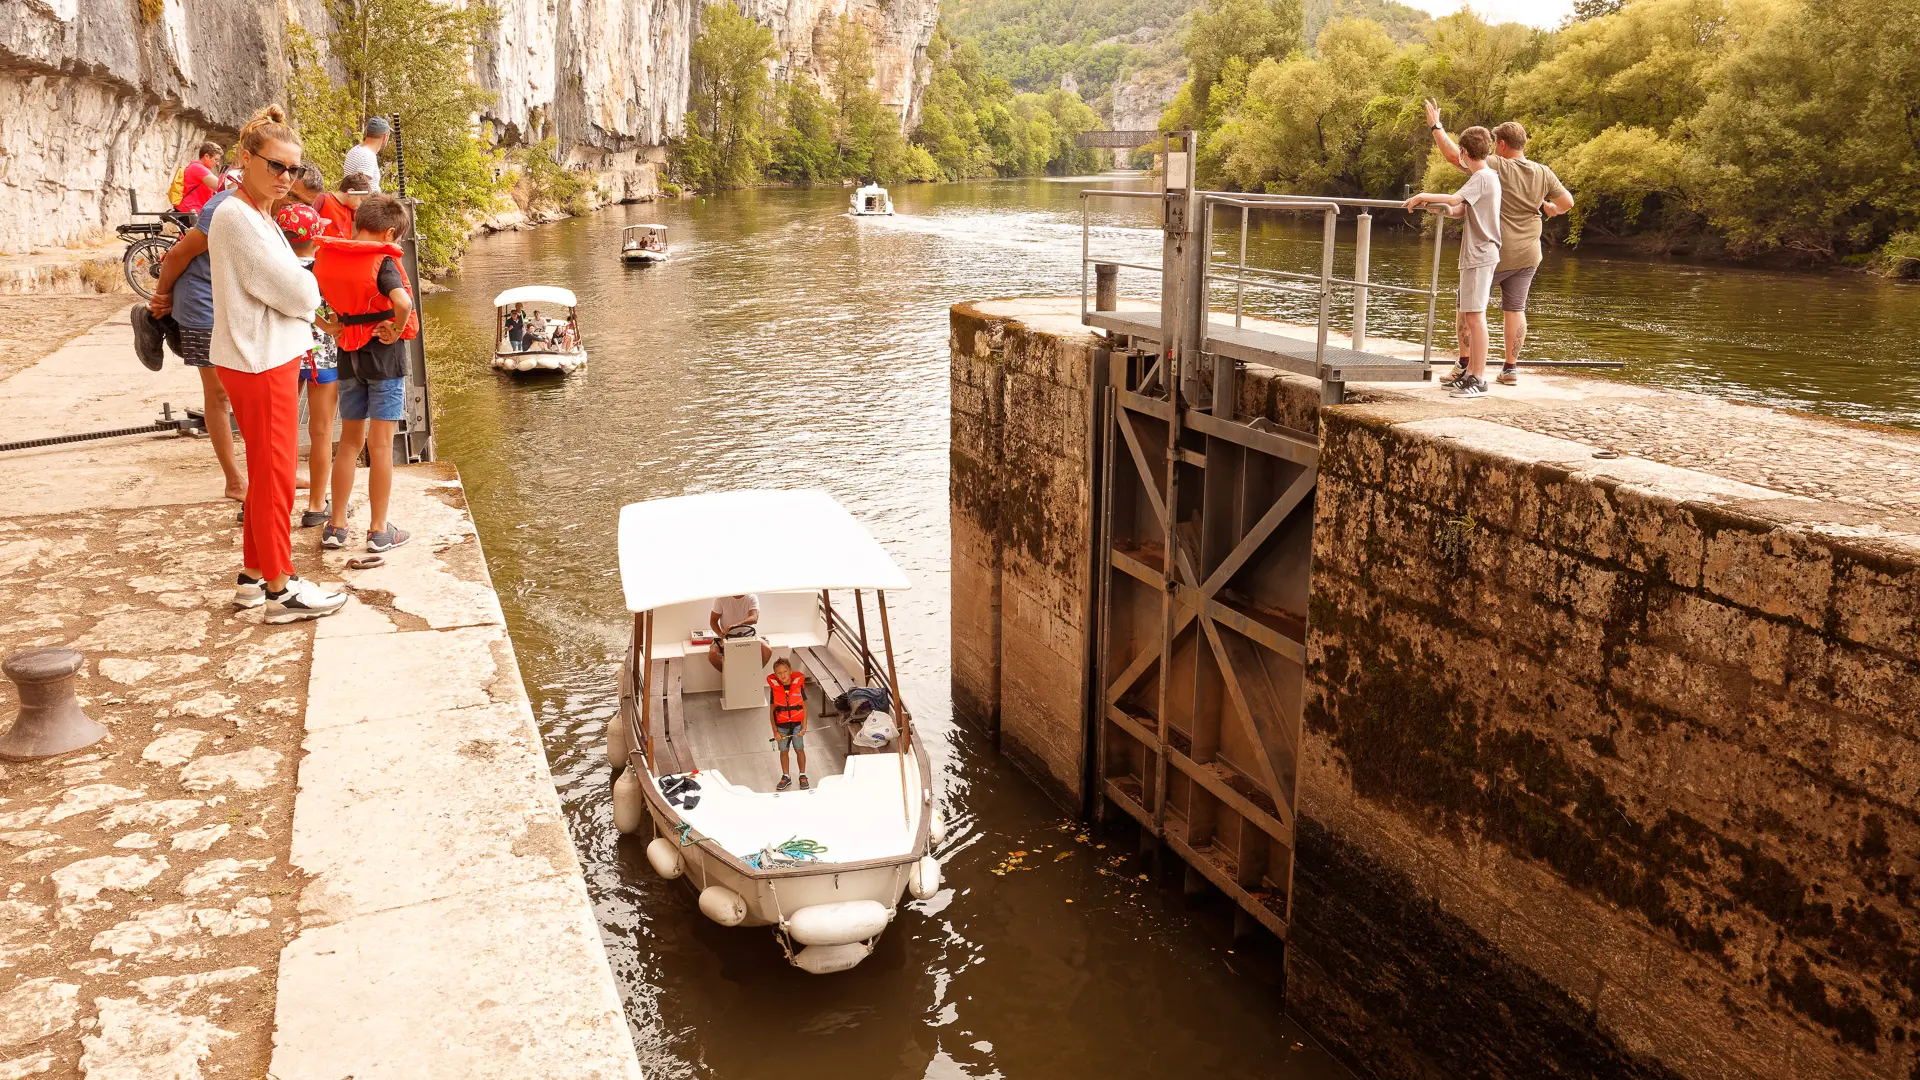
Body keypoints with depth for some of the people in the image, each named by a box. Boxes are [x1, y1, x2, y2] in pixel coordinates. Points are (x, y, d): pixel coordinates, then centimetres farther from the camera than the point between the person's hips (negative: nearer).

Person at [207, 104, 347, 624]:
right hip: (259, 364, -10)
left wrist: (299, 287, -1)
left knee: (265, 473, 17)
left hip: (270, 357, 10)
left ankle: (253, 575, 28)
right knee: (275, 476, -1)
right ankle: (280, 590, 8)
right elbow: (294, 291, -18)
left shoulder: (259, 216, 14)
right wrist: (310, 285, 1)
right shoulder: (236, 216, -16)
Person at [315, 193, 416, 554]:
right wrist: (397, 329, -16)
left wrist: (330, 327, 8)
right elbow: (402, 301, -33)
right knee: (381, 444, 2)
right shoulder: (383, 262, -16)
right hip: (384, 355, -5)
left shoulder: (327, 258, 2)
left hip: (349, 357, 5)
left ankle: (336, 525, 19)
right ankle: (379, 531, 8)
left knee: (349, 440, 15)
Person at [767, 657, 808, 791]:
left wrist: (804, 726, -7)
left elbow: (804, 707, -3)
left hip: (797, 724, -1)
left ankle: (803, 776, 26)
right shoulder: (774, 688, -8)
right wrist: (775, 730, -5)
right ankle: (786, 777, 29)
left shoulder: (798, 685, -10)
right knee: (783, 751, 13)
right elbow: (772, 710, -2)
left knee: (799, 749, 9)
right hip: (781, 725, 1)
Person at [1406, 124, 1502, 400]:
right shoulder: (1486, 177, 19)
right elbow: (1458, 210, 18)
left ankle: (1478, 379, -11)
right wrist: (1430, 203, 5)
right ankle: (1469, 373, 20)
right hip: (1473, 255, 10)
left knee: (1474, 315, -11)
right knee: (1463, 314, 13)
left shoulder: (1482, 177, -12)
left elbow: (1454, 199, -29)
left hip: (1481, 255, -10)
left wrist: (1422, 196, -18)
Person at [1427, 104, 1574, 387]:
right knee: (1515, 309, 10)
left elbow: (1453, 154, -16)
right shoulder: (1543, 173, 3)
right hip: (1528, 256, 5)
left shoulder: (1495, 167, -14)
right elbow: (1568, 202, 9)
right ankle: (1511, 369, 12)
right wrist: (1552, 208, 32)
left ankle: (1465, 365, 7)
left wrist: (1435, 126, -4)